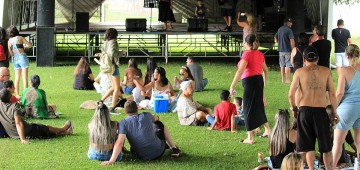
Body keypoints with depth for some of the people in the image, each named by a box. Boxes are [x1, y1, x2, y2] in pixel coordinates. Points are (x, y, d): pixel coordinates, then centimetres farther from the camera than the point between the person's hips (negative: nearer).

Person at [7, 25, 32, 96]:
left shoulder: (9, 41, 1)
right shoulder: (20, 38, -8)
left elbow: (11, 53, 2)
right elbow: (30, 45, -7)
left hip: (15, 59, 4)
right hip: (22, 58, -4)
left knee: (17, 77, 12)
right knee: (25, 77, -3)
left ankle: (17, 94, 12)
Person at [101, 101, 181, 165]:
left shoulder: (123, 123, -12)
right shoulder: (146, 116, -5)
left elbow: (119, 143, -24)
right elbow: (155, 118, 21)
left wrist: (111, 160, -29)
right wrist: (156, 117, 45)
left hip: (143, 157, -1)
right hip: (159, 151, 1)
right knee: (159, 124, 26)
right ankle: (174, 148, 34)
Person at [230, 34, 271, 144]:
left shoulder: (247, 54, -14)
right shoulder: (260, 54, 9)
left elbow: (240, 71, -21)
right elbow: (266, 70, 19)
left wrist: (232, 86, -20)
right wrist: (264, 82, 36)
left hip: (250, 81, -7)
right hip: (259, 80, 7)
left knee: (249, 108, 0)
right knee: (259, 107, 22)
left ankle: (250, 138, 3)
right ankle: (267, 130, 30)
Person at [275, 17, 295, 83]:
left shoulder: (279, 29, 10)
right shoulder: (289, 30, -14)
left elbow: (276, 39, 19)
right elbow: (292, 41, -17)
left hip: (280, 50, 7)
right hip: (287, 50, -7)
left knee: (282, 65, 13)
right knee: (288, 65, -2)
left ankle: (283, 79, 17)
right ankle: (287, 79, -3)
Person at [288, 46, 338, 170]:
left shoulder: (300, 72, 1)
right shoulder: (326, 71, 2)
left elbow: (291, 95, -2)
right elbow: (332, 94, 0)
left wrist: (294, 109, 13)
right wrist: (334, 112, 10)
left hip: (304, 110, 0)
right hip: (321, 111, 0)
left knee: (307, 146, 9)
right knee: (326, 146, 11)